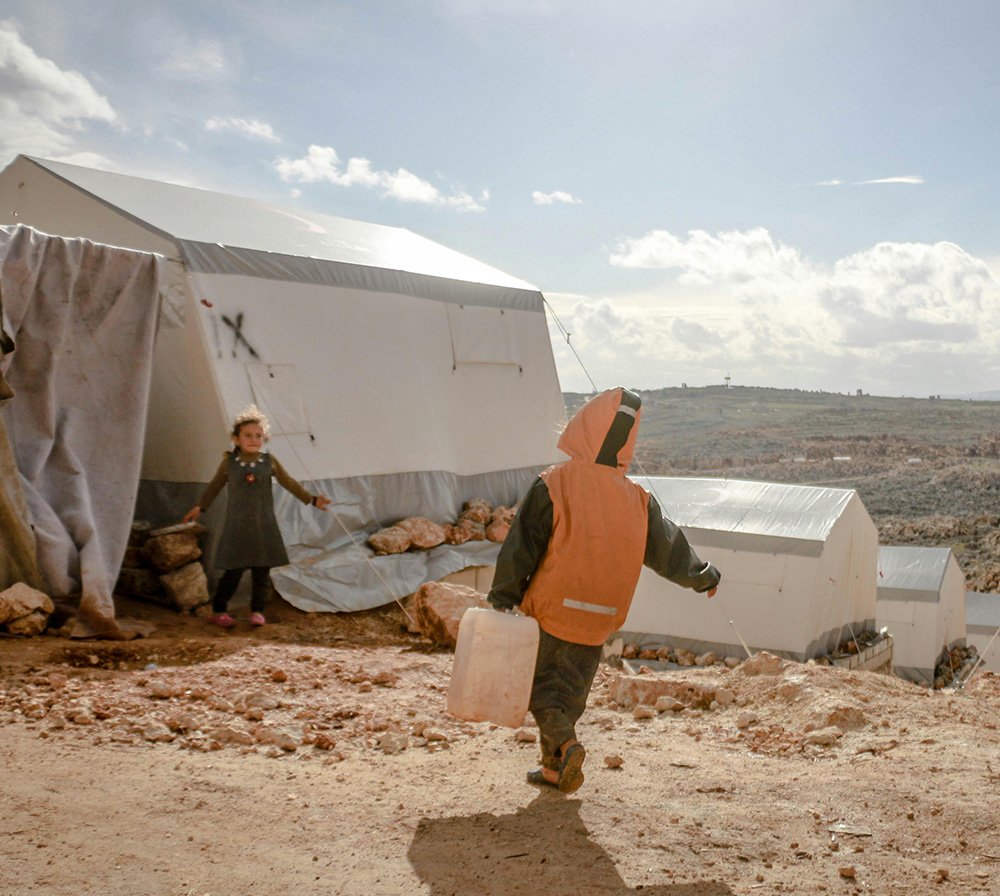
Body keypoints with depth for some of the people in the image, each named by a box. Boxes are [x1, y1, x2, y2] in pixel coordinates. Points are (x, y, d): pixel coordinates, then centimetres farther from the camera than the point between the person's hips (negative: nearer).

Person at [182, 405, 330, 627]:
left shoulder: (269, 461, 1)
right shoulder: (229, 463, -1)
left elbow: (289, 483, 9)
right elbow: (215, 485, 13)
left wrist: (311, 500, 9)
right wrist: (200, 507, 19)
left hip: (264, 526, 2)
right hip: (237, 526, -2)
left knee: (262, 571, 5)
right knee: (233, 570, 0)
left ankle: (257, 610, 17)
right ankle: (219, 610, 14)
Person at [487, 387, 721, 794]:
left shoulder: (552, 485, -13)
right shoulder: (637, 499, -1)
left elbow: (521, 548, -12)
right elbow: (668, 550, 10)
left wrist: (502, 600, -3)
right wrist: (704, 577, 27)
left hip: (549, 612, -3)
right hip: (595, 623, 4)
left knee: (540, 685, 10)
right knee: (570, 691, 18)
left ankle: (565, 745, -12)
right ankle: (554, 768, 25)